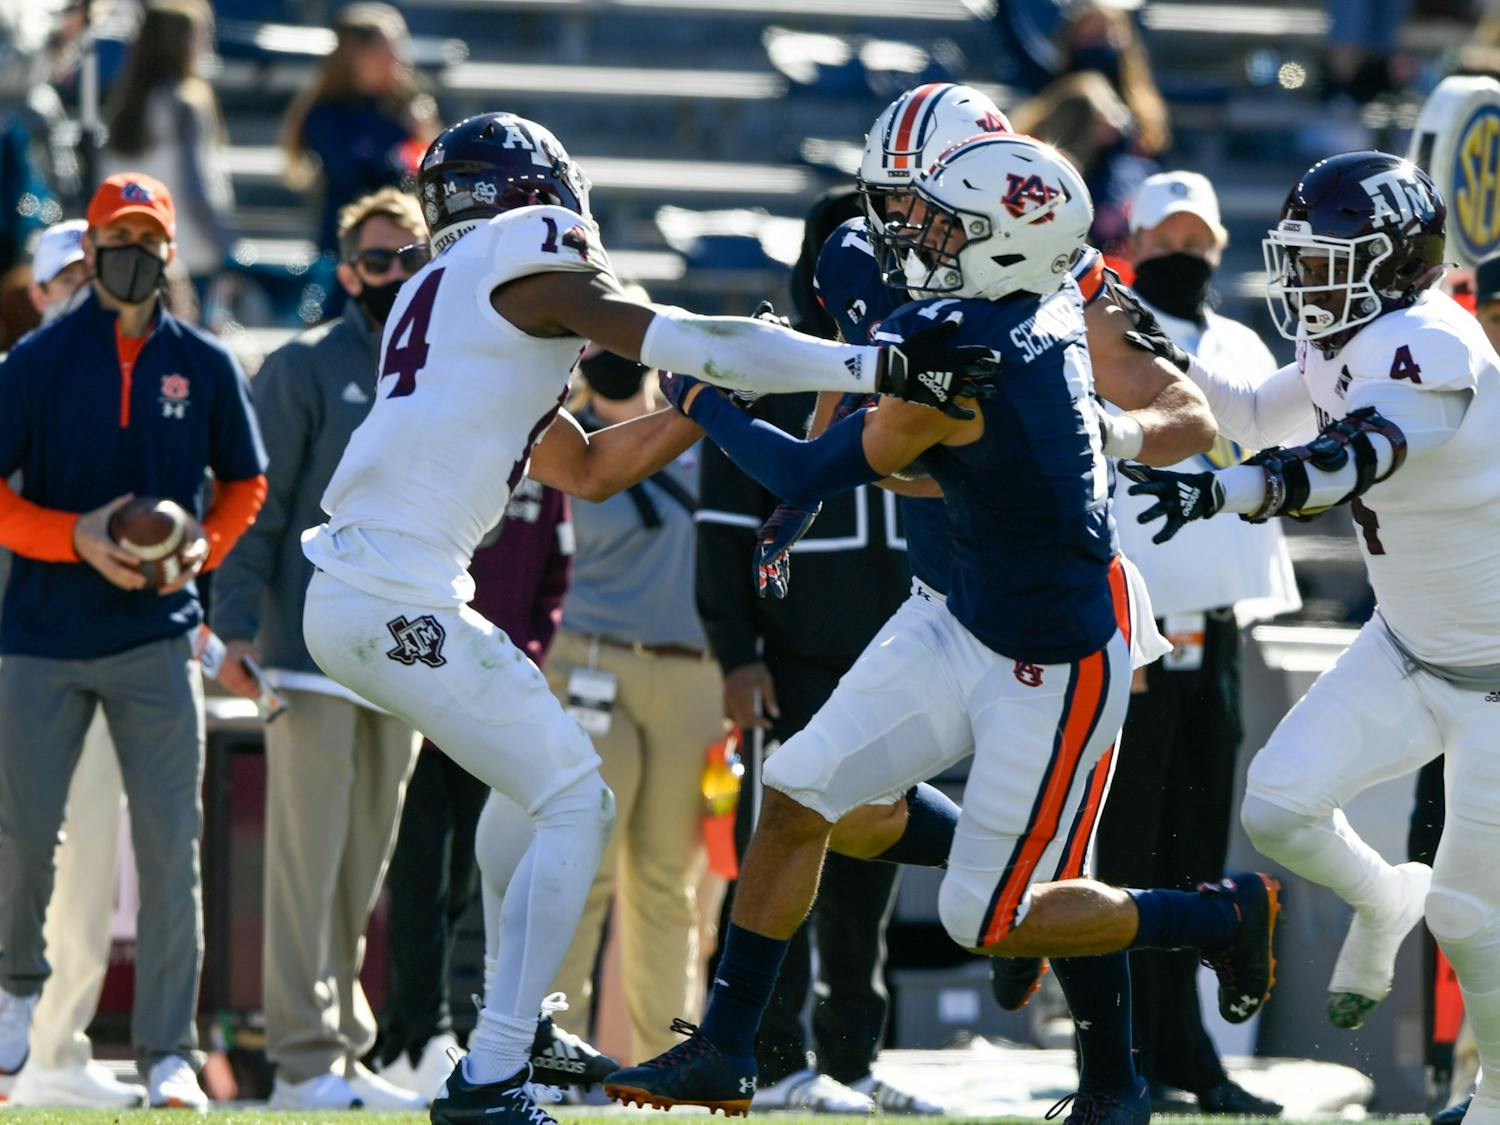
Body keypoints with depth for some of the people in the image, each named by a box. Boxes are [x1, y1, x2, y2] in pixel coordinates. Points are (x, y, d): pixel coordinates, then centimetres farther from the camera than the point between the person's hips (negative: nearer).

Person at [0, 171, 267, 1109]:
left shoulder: (205, 365, 6)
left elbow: (246, 485, 16)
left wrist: (203, 549, -3)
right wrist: (76, 538, -16)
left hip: (156, 636, 1)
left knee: (171, 845, -7)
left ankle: (169, 1051, -3)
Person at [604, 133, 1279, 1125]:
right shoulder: (1050, 309, -6)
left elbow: (807, 476, -19)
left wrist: (704, 403, -5)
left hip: (1052, 668, -9)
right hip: (969, 624, 9)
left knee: (987, 922, 1)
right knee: (797, 793, 5)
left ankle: (1225, 917, 19)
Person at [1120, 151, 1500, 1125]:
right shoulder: (1348, 348, 0)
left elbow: (1350, 458, -46)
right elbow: (1263, 418, 20)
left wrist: (1221, 490, -61)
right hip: (1408, 647, 8)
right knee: (1279, 805, -2)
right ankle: (1382, 902, 29)